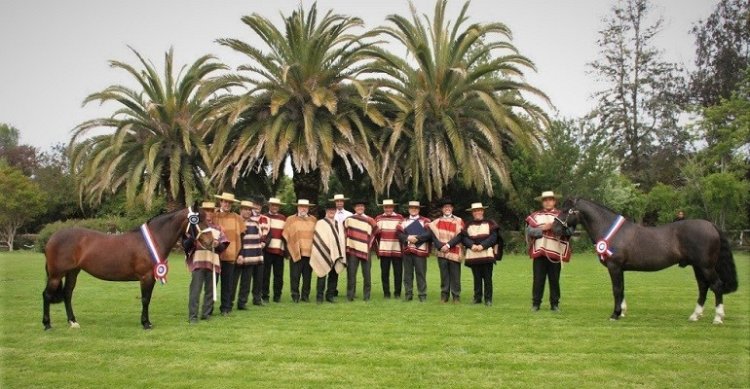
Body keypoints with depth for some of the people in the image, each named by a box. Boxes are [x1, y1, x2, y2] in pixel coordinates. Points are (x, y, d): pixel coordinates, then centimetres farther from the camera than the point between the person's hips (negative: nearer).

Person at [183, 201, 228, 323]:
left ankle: (206, 313, 17)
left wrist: (218, 245, -10)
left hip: (213, 262, 4)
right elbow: (185, 245, 1)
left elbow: (223, 246, 11)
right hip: (198, 261, -3)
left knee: (210, 290, 7)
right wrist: (192, 238, -18)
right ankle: (192, 316, -6)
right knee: (195, 289, -8)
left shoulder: (218, 228, 14)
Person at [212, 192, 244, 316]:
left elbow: (240, 235, 12)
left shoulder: (237, 218, 7)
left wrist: (238, 251, 7)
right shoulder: (213, 216, -1)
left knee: (228, 283, 6)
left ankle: (226, 308, 16)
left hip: (230, 255, 2)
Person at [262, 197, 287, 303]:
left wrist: (286, 249, 9)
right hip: (267, 249, -2)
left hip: (279, 250, 2)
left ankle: (277, 295, 13)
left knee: (279, 274, 4)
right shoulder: (263, 217, 7)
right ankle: (265, 295, 7)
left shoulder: (283, 219, 14)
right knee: (265, 274, 0)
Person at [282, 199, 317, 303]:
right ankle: (295, 296, 6)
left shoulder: (313, 220, 13)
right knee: (295, 276, -2)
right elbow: (286, 236, 6)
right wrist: (289, 248, 2)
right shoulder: (291, 219, 5)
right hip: (296, 253, -2)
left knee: (307, 276, 5)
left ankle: (305, 295, 14)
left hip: (310, 252, 2)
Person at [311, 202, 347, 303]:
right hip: (324, 254, -4)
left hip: (336, 254, 5)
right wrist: (320, 252, -10)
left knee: (334, 276, 6)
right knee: (322, 275, -2)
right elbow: (317, 238, -2)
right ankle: (320, 296, 4)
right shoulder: (320, 223, 0)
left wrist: (341, 252, 11)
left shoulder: (339, 224, 16)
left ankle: (330, 295, 16)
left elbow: (342, 238, 19)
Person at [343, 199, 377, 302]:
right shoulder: (349, 219, 3)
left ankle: (366, 296, 9)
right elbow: (345, 232, 11)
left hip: (365, 251, 1)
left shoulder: (370, 221, 7)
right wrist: (347, 244, 7)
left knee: (366, 274, 1)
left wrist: (369, 245, 12)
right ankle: (350, 296, 4)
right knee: (351, 273, -2)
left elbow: (373, 234, 17)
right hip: (352, 250, -1)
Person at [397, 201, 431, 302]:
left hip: (420, 251, -3)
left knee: (421, 273, -2)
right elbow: (399, 234, 4)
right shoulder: (404, 222, 16)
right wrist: (408, 238, -14)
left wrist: (418, 238, -15)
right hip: (407, 251, 3)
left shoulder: (425, 221, 8)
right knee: (407, 274, 5)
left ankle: (422, 295, 4)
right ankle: (408, 294, 11)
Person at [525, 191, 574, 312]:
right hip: (539, 252, 0)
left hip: (555, 253, 0)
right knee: (538, 279, 2)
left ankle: (555, 304, 13)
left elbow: (570, 231, -5)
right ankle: (536, 303, 10)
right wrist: (543, 228, -14)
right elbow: (529, 231, -3)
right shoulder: (535, 216, 9)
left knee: (554, 280, 5)